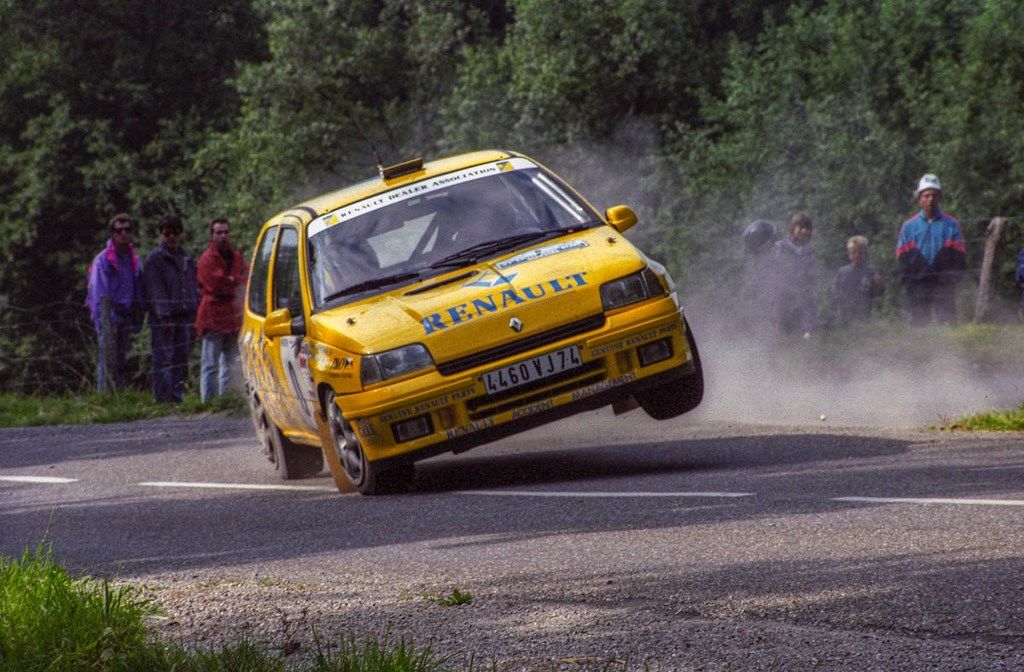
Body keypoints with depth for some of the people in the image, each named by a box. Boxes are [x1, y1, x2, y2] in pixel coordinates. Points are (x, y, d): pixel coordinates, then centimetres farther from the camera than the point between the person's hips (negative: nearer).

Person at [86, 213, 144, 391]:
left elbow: (138, 292, 17)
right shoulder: (103, 260, -6)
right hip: (109, 316, -6)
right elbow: (98, 295, -10)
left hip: (126, 316, 6)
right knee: (108, 360, -11)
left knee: (121, 361, 8)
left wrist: (137, 321, 10)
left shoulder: (134, 260, 13)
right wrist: (103, 324, -16)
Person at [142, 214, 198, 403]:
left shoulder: (187, 258, 17)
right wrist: (164, 316, -17)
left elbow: (193, 287, 21)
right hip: (163, 320, -6)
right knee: (164, 360, -9)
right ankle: (163, 400, -10)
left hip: (185, 317, 6)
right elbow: (155, 290, -10)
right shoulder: (154, 259, -3)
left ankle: (177, 398, 12)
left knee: (182, 361, 7)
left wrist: (195, 312, 10)